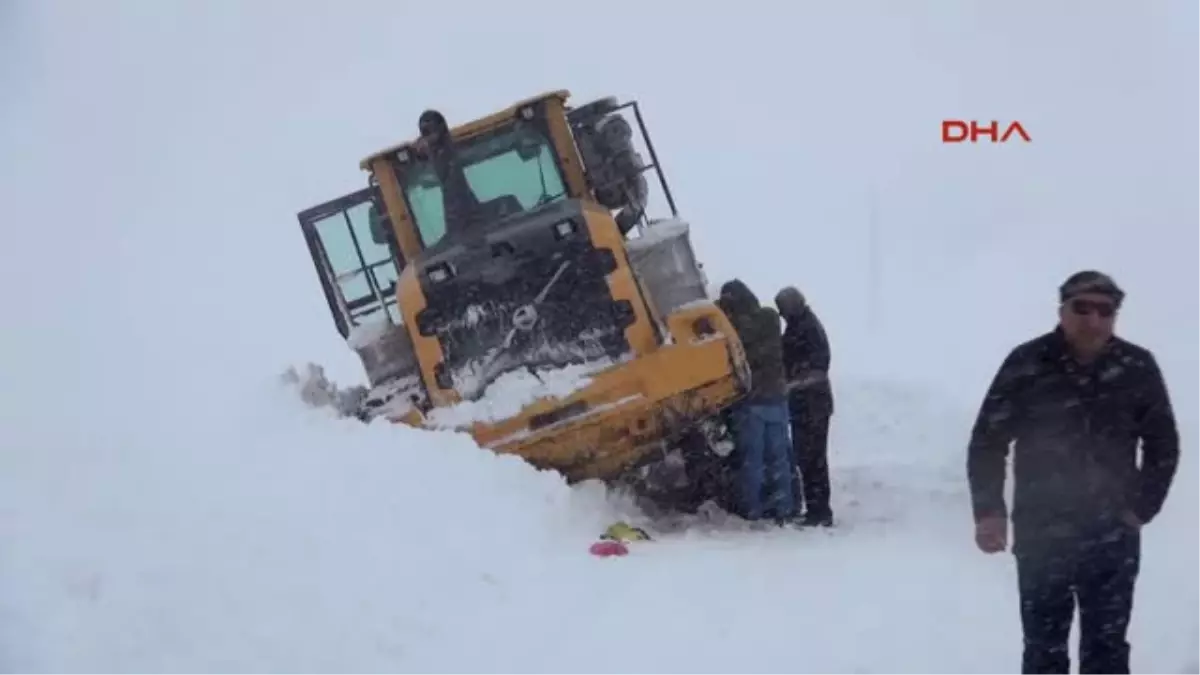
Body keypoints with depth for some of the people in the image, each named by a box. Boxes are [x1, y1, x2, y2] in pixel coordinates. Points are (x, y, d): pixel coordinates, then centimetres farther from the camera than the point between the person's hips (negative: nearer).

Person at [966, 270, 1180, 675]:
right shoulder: (1028, 364, -9)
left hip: (1113, 539, 1)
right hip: (1041, 536, -1)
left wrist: (1143, 506, 0)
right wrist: (989, 511, -12)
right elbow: (987, 441, -3)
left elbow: (1163, 443, 8)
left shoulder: (1137, 367, -5)